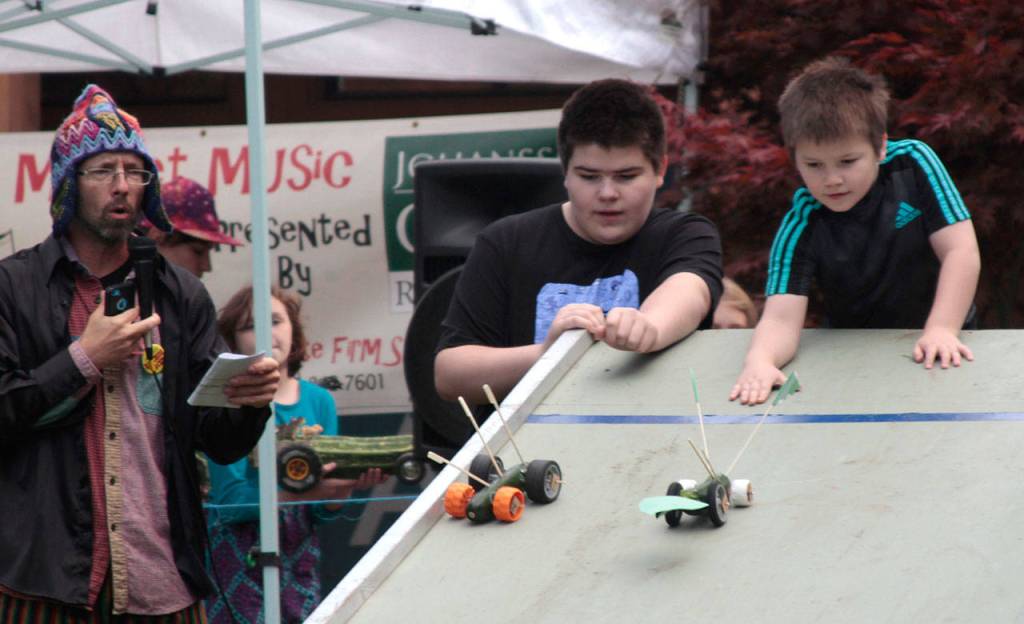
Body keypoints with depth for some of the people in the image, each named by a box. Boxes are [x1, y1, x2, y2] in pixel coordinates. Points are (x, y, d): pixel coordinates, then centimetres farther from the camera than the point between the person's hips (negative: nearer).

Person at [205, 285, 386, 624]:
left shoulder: (319, 400, 7)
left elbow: (323, 512, 7)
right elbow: (229, 499, -16)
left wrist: (349, 483, -13)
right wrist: (303, 491, -27)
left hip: (299, 556, 5)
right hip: (239, 557, -4)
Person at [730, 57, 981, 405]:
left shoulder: (913, 164, -13)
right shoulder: (800, 229, -16)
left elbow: (961, 252, -15)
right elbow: (781, 318, -25)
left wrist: (942, 330, -28)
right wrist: (760, 360, -47)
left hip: (933, 350, 0)